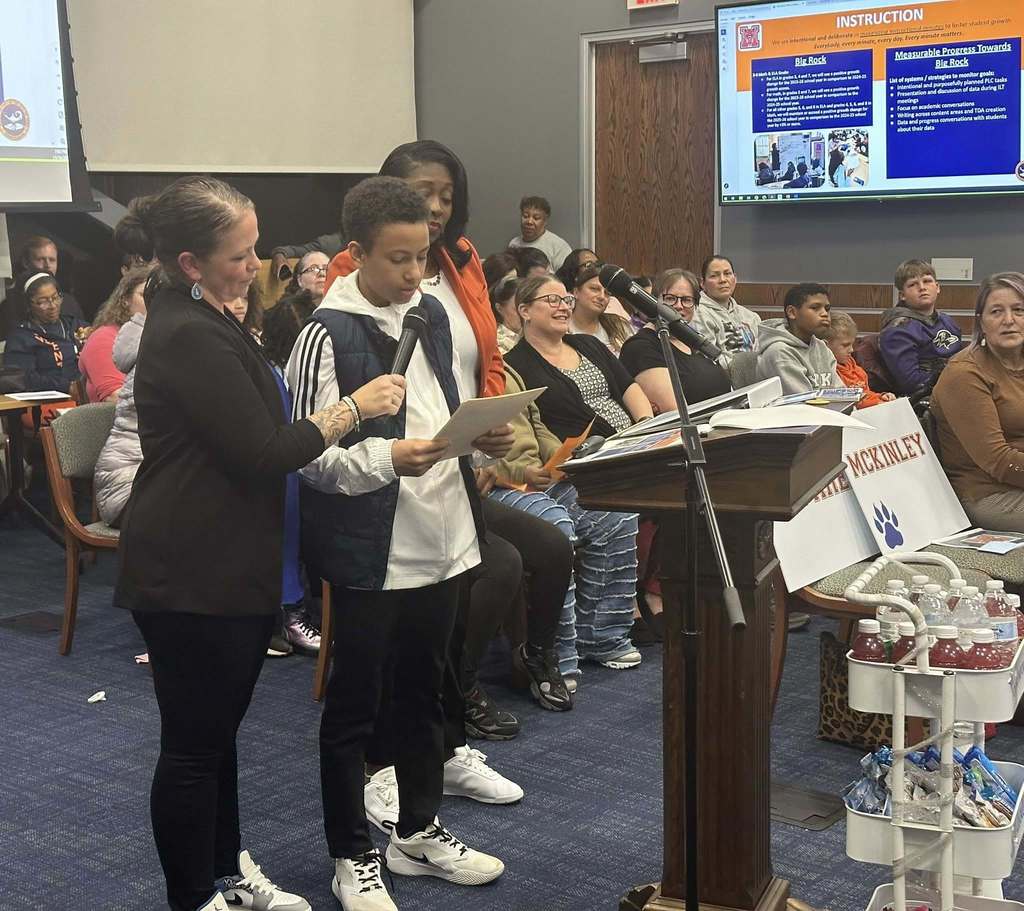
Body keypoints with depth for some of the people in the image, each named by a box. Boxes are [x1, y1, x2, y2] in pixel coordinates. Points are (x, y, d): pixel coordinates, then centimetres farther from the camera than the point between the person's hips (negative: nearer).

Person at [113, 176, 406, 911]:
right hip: (193, 576, -10)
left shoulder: (204, 320, 12)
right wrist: (355, 407, -13)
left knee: (216, 729, 20)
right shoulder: (189, 337, -21)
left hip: (227, 566, 10)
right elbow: (262, 452, -22)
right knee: (194, 743, 3)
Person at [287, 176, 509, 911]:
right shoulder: (329, 334, -14)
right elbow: (312, 456, -16)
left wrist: (484, 436, -4)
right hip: (369, 551, -6)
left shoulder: (434, 314, 6)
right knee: (355, 703, 8)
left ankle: (420, 830, 36)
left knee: (425, 690, 19)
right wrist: (388, 458, -31)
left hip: (442, 539, 7)